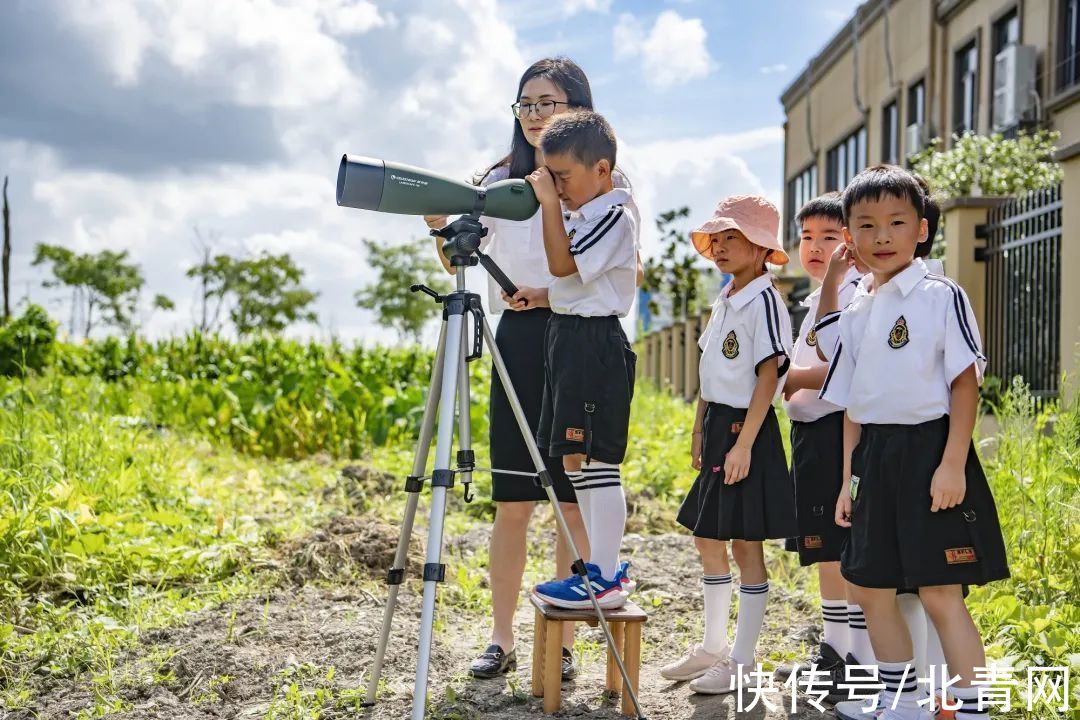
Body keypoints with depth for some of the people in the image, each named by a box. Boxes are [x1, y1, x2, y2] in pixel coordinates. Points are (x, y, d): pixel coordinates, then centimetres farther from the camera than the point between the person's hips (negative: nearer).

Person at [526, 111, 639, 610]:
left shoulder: (614, 216, -12)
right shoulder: (581, 215, 17)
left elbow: (563, 264, -19)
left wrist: (550, 204, -16)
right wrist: (540, 297, 10)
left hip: (596, 342, -10)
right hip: (568, 338, 10)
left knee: (595, 460, -8)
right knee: (575, 459, 12)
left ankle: (605, 579, -2)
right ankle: (602, 564, 21)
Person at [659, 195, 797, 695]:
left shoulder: (765, 302, -13)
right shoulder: (723, 302, 14)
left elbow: (768, 376, -18)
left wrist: (744, 443, -22)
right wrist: (700, 433, 18)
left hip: (748, 431, -9)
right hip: (717, 427, 9)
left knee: (746, 544, -2)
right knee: (707, 538, 14)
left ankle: (743, 660, 7)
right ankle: (713, 646, 27)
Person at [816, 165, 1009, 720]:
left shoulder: (940, 296, -6)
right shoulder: (855, 315, 13)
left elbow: (965, 382, -10)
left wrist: (953, 464, -18)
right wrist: (850, 477, 14)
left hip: (929, 452, -7)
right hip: (875, 459, 7)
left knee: (940, 592, -9)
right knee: (870, 587, 13)